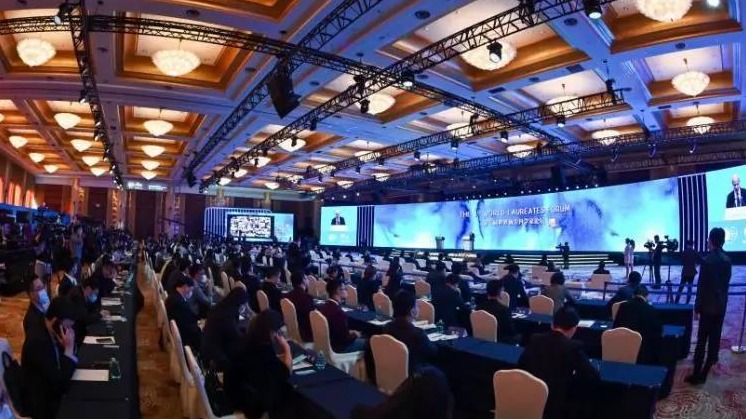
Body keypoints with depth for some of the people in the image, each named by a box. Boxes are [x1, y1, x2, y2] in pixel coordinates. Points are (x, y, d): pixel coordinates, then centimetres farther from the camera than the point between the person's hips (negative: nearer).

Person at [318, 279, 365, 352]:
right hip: (337, 347, -8)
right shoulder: (338, 312, -30)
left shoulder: (323, 307, -3)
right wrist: (354, 335, -3)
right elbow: (345, 339, -22)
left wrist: (349, 332, 9)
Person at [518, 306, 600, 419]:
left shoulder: (535, 339, -2)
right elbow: (594, 377, -11)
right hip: (555, 408, -4)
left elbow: (520, 365, 7)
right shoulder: (573, 346, -14)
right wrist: (573, 376, 5)